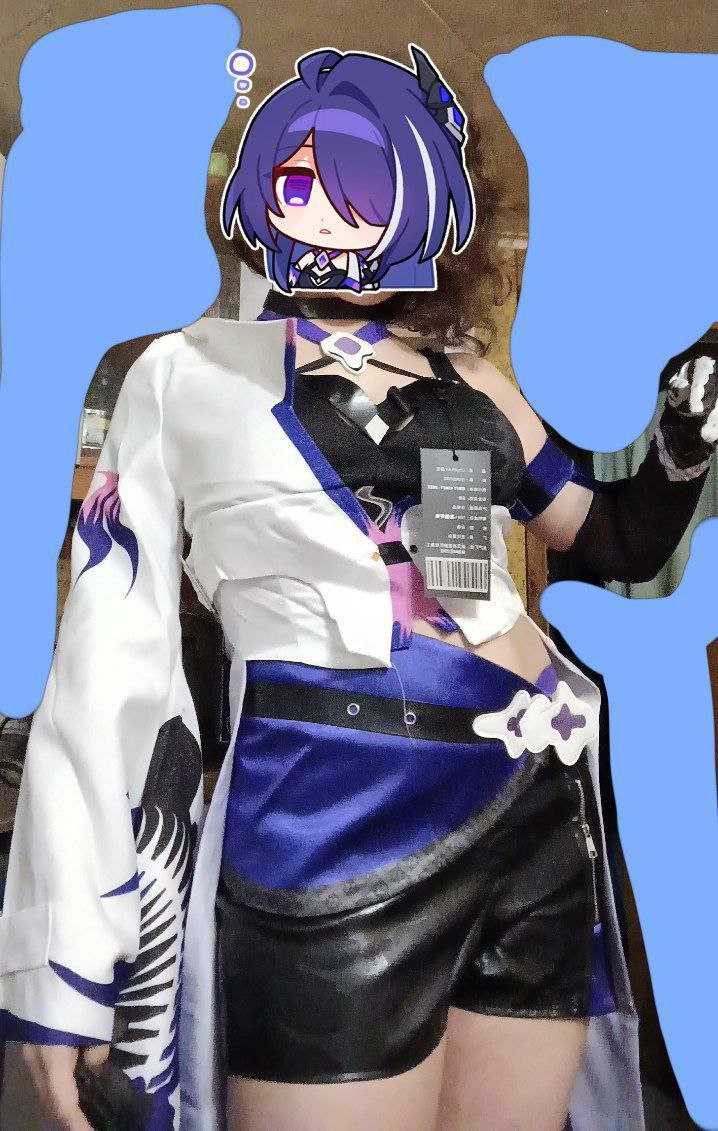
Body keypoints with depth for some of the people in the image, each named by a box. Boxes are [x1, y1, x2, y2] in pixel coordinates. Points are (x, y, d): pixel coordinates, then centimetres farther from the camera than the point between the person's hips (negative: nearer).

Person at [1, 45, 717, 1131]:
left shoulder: (474, 381, 14)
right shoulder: (188, 369, 4)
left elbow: (621, 541, 20)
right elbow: (112, 650, 1)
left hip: (544, 812, 5)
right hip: (330, 823, -4)